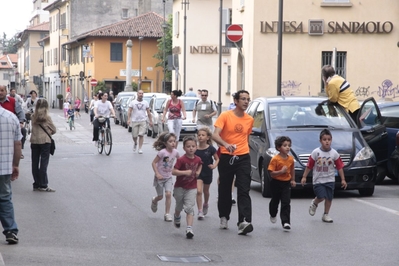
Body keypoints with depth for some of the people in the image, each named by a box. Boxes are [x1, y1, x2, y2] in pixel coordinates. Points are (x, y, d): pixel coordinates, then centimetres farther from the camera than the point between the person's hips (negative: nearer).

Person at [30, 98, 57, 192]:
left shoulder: (33, 117, 0)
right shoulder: (47, 117, -9)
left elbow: (33, 127, 4)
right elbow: (54, 130, -2)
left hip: (34, 141, 4)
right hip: (45, 140, -4)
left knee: (35, 163, 9)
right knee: (44, 163, -1)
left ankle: (36, 184, 15)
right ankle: (43, 185, -1)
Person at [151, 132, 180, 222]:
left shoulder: (175, 152, -8)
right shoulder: (162, 152, -23)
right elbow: (154, 163, -17)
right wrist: (157, 174, -21)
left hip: (168, 177, 3)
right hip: (160, 177, -3)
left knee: (168, 194, -11)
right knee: (160, 196, 8)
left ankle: (167, 214, -2)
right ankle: (154, 201, 45)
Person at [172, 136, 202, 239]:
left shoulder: (198, 159, -3)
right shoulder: (181, 160, -18)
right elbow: (173, 171, -24)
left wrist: (198, 171, 5)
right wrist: (185, 172, -32)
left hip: (192, 188, 2)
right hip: (180, 187, -1)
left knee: (189, 208, -9)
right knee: (179, 206, 19)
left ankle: (189, 228, -14)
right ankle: (177, 217, 52)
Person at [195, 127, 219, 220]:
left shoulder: (210, 149, -12)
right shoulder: (195, 149, -9)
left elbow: (217, 159, -2)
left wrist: (214, 165, -19)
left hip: (208, 173, 1)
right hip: (198, 172, -1)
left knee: (206, 191, 21)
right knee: (199, 191, -14)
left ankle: (205, 204, 50)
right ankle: (200, 212, -9)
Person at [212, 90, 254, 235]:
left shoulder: (250, 120, 6)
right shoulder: (225, 116, -6)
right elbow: (215, 135, -18)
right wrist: (226, 144, -35)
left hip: (243, 158, 2)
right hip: (226, 157, -2)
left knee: (244, 191, -10)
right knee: (225, 190, 11)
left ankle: (244, 222, -18)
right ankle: (224, 217, 31)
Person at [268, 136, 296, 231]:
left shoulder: (290, 159, 0)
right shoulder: (275, 159, -16)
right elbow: (271, 173, -18)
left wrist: (293, 180, 12)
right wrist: (281, 171, -29)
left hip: (286, 183, 3)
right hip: (276, 183, -2)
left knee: (286, 203, -7)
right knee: (275, 201, 17)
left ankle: (286, 222, -7)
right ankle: (273, 215, 45)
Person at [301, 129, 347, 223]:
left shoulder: (334, 153, -2)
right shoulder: (316, 152, -7)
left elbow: (339, 167, 4)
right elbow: (309, 165, -1)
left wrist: (343, 179, 3)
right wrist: (304, 177, 0)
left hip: (330, 180, 2)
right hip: (318, 180, -2)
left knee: (329, 198, 2)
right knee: (321, 197, -13)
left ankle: (326, 215, 19)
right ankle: (314, 203, 21)